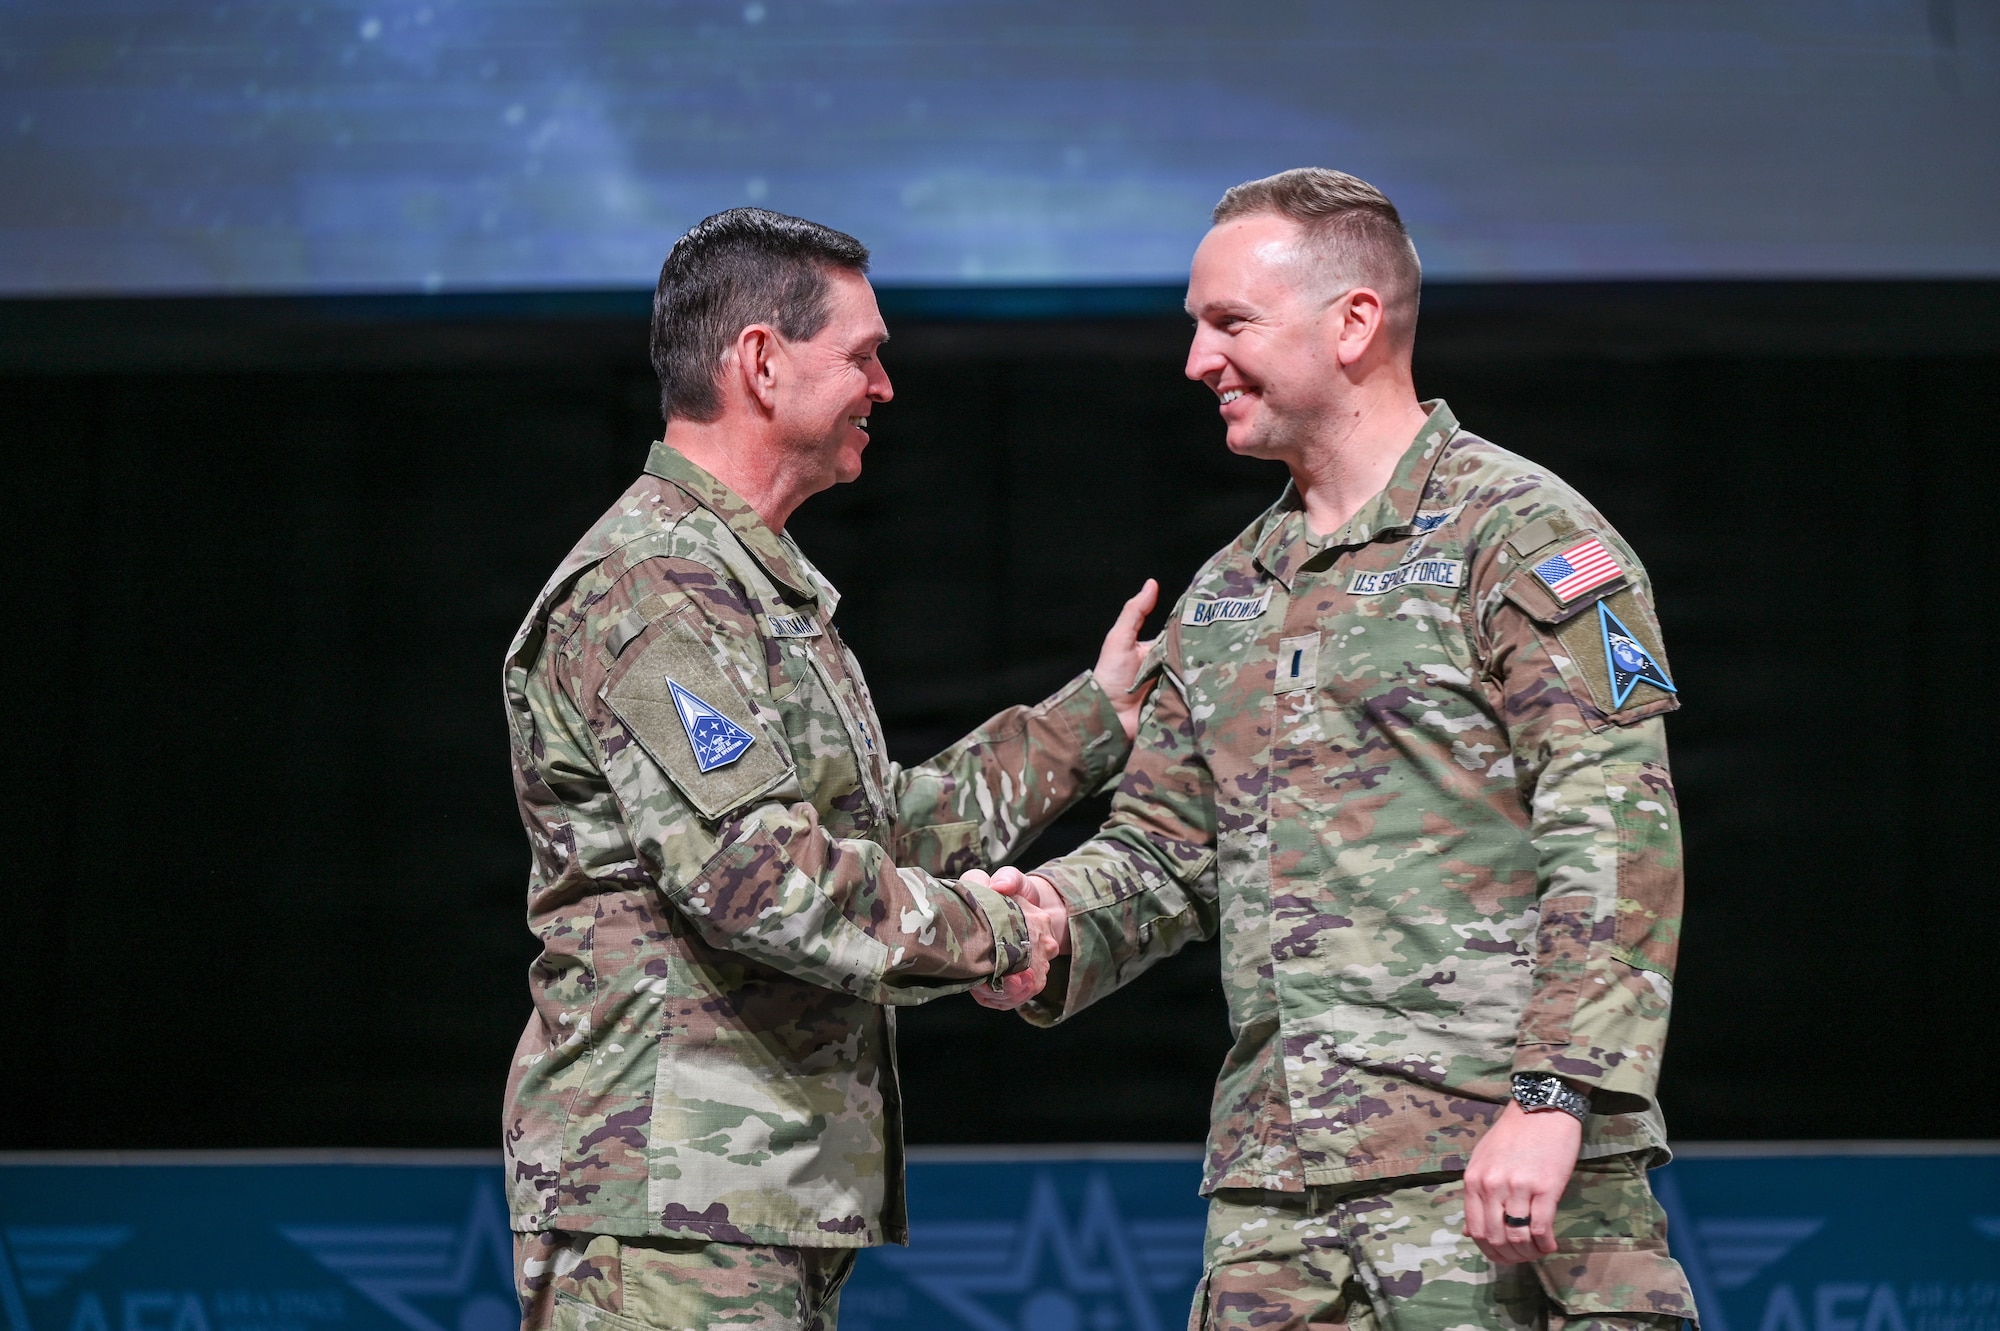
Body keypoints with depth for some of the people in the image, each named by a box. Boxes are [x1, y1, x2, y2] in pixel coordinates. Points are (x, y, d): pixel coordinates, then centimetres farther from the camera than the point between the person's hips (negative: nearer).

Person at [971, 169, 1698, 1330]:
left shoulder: (1522, 535, -3)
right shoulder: (1224, 598, 21)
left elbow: (1617, 837, -12)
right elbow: (1165, 846, 24)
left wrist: (1556, 1099, -21)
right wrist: (1054, 917, 1)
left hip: (1495, 1163, -7)